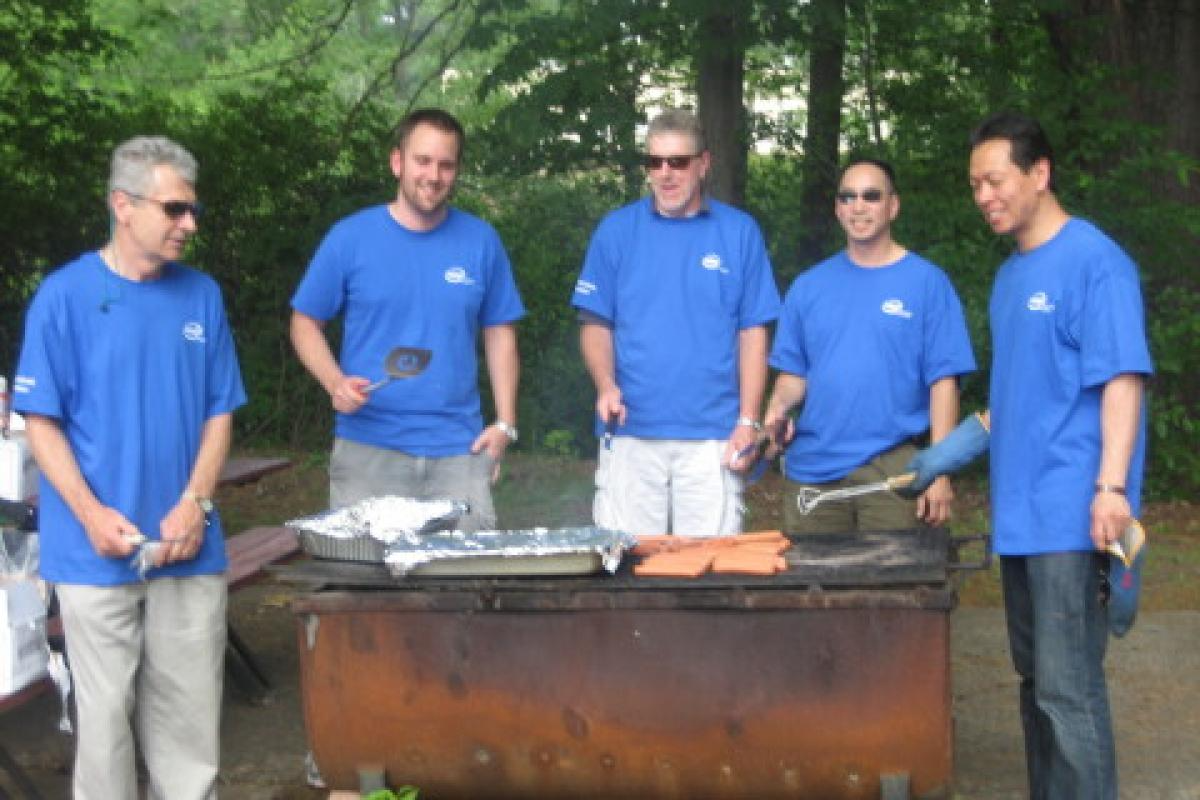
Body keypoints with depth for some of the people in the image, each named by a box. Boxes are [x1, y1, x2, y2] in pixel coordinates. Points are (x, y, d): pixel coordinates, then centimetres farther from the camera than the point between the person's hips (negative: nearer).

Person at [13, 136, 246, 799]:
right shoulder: (65, 295, -5)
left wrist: (194, 504, -7)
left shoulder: (201, 295, 5)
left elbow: (219, 413, 7)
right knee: (106, 708, 6)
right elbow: (41, 421, -4)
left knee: (189, 707, 9)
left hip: (186, 544, 3)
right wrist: (94, 516, -14)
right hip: (97, 547, -3)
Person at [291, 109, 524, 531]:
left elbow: (500, 333, 11)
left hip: (459, 448, 1)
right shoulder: (350, 237, 1)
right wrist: (335, 382, -12)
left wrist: (505, 423, 3)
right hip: (367, 446, -1)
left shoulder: (481, 241, 5)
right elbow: (306, 323, 7)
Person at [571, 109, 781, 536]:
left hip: (713, 435, 0)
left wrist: (748, 422, -2)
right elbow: (596, 324, 7)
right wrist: (606, 386, -11)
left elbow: (753, 332, 5)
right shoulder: (616, 229, 7)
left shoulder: (739, 232, 5)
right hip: (630, 430, 1)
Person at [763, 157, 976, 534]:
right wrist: (778, 407, -8)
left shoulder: (927, 283, -1)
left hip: (893, 470, -3)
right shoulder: (808, 286, 10)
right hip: (811, 469, 3)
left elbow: (943, 380, -3)